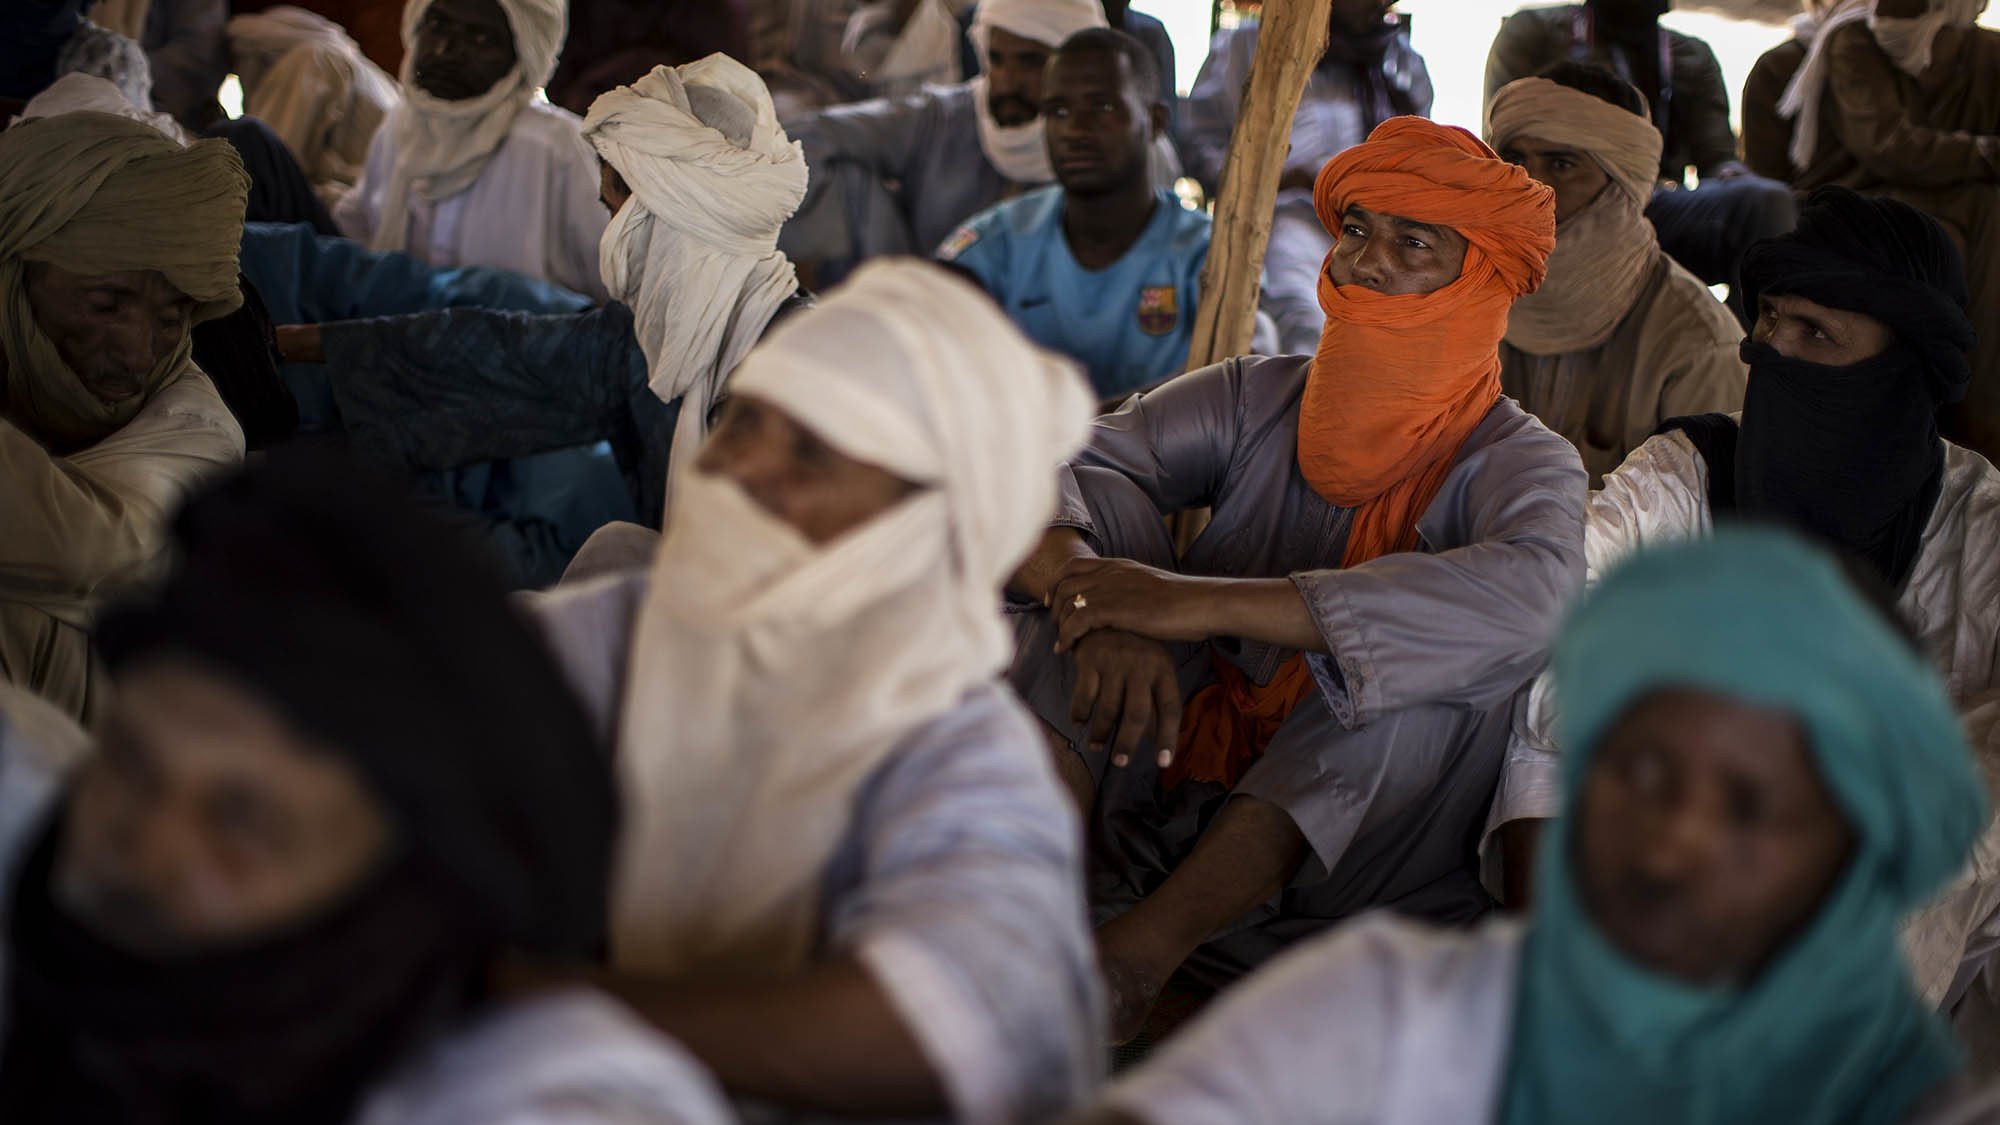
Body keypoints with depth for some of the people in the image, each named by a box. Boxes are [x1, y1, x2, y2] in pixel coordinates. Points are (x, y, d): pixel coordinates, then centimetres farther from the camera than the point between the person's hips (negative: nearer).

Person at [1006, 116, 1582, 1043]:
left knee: (1438, 634, -26)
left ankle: (1134, 956, -34)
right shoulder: (1256, 400, 5)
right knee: (1109, 520, -11)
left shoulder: (1521, 461, -5)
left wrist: (1205, 603, -36)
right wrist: (1094, 598, -33)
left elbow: (1531, 592, -30)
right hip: (1163, 804, 3)